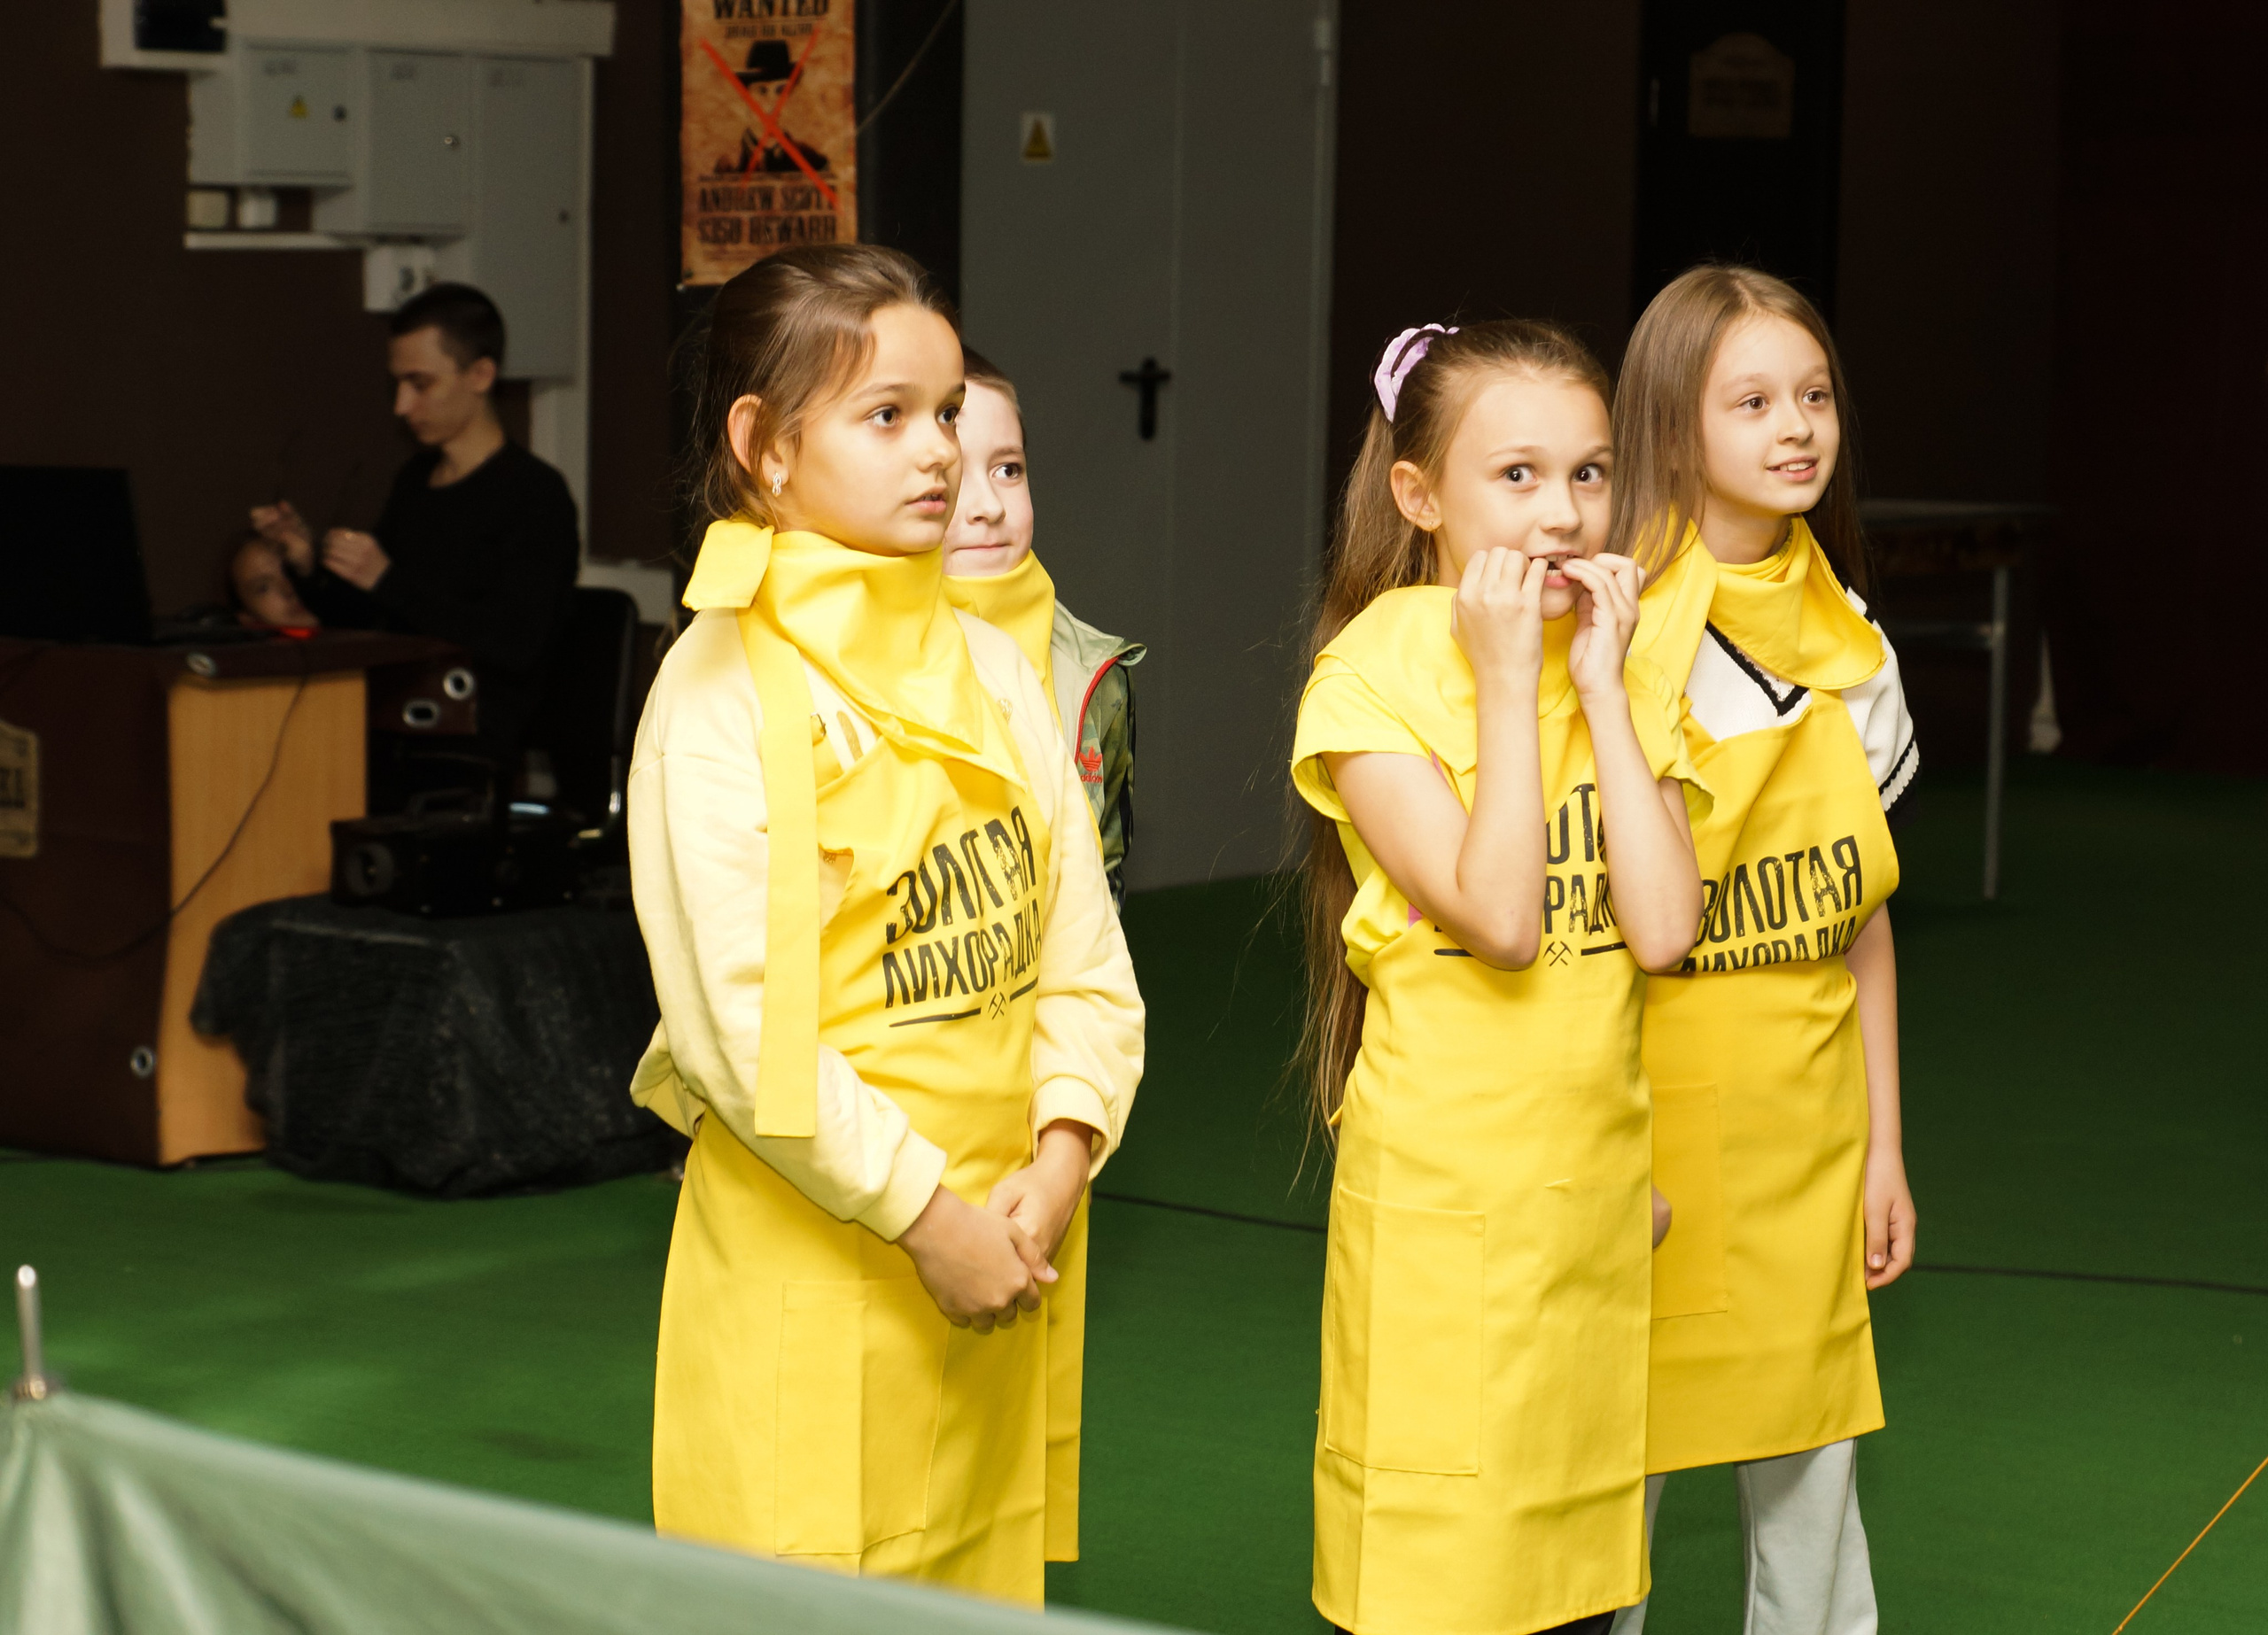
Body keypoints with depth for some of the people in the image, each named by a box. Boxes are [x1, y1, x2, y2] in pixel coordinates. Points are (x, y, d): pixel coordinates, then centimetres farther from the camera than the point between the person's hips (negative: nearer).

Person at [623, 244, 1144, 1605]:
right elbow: (737, 1020, -16)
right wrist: (923, 1210, -15)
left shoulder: (991, 667, 10)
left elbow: (1083, 951, 8)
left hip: (1008, 1234, 6)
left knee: (985, 1573, 12)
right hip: (814, 1247, -6)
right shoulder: (723, 690, -10)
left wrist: (1058, 1163, -6)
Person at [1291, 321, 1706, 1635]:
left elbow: (1663, 929, -8)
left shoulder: (1628, 676, 7)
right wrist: (1508, 679, -16)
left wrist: (1601, 683, -8)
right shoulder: (1375, 680, -9)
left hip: (1599, 1186, 5)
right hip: (1444, 1209, -5)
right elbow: (1501, 917, -20)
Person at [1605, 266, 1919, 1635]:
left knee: (1812, 1489, 11)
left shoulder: (1846, 643, 8)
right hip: (1654, 1104, -5)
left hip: (1807, 1127, 5)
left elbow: (1863, 910, 13)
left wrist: (1885, 1146, 12)